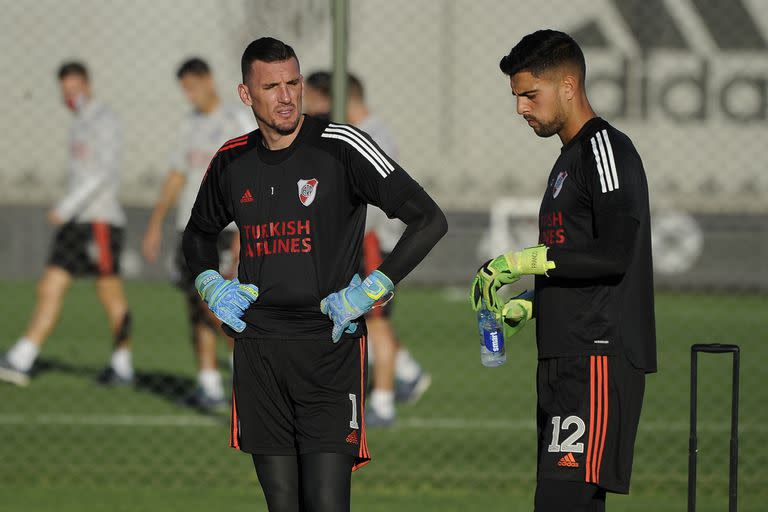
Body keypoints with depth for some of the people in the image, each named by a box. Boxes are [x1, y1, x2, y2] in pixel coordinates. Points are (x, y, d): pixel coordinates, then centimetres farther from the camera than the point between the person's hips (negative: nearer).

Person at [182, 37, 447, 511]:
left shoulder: (339, 146, -6)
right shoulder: (232, 161, 10)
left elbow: (429, 220, -9)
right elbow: (199, 233, 31)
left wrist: (371, 291, -11)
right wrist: (211, 285, 11)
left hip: (330, 346, -4)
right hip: (259, 347, 4)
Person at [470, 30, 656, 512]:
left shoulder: (606, 147, -9)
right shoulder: (571, 157, 22)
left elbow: (615, 253, -20)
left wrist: (522, 261, -15)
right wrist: (525, 306, 13)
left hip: (600, 357, -10)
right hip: (566, 361, 10)